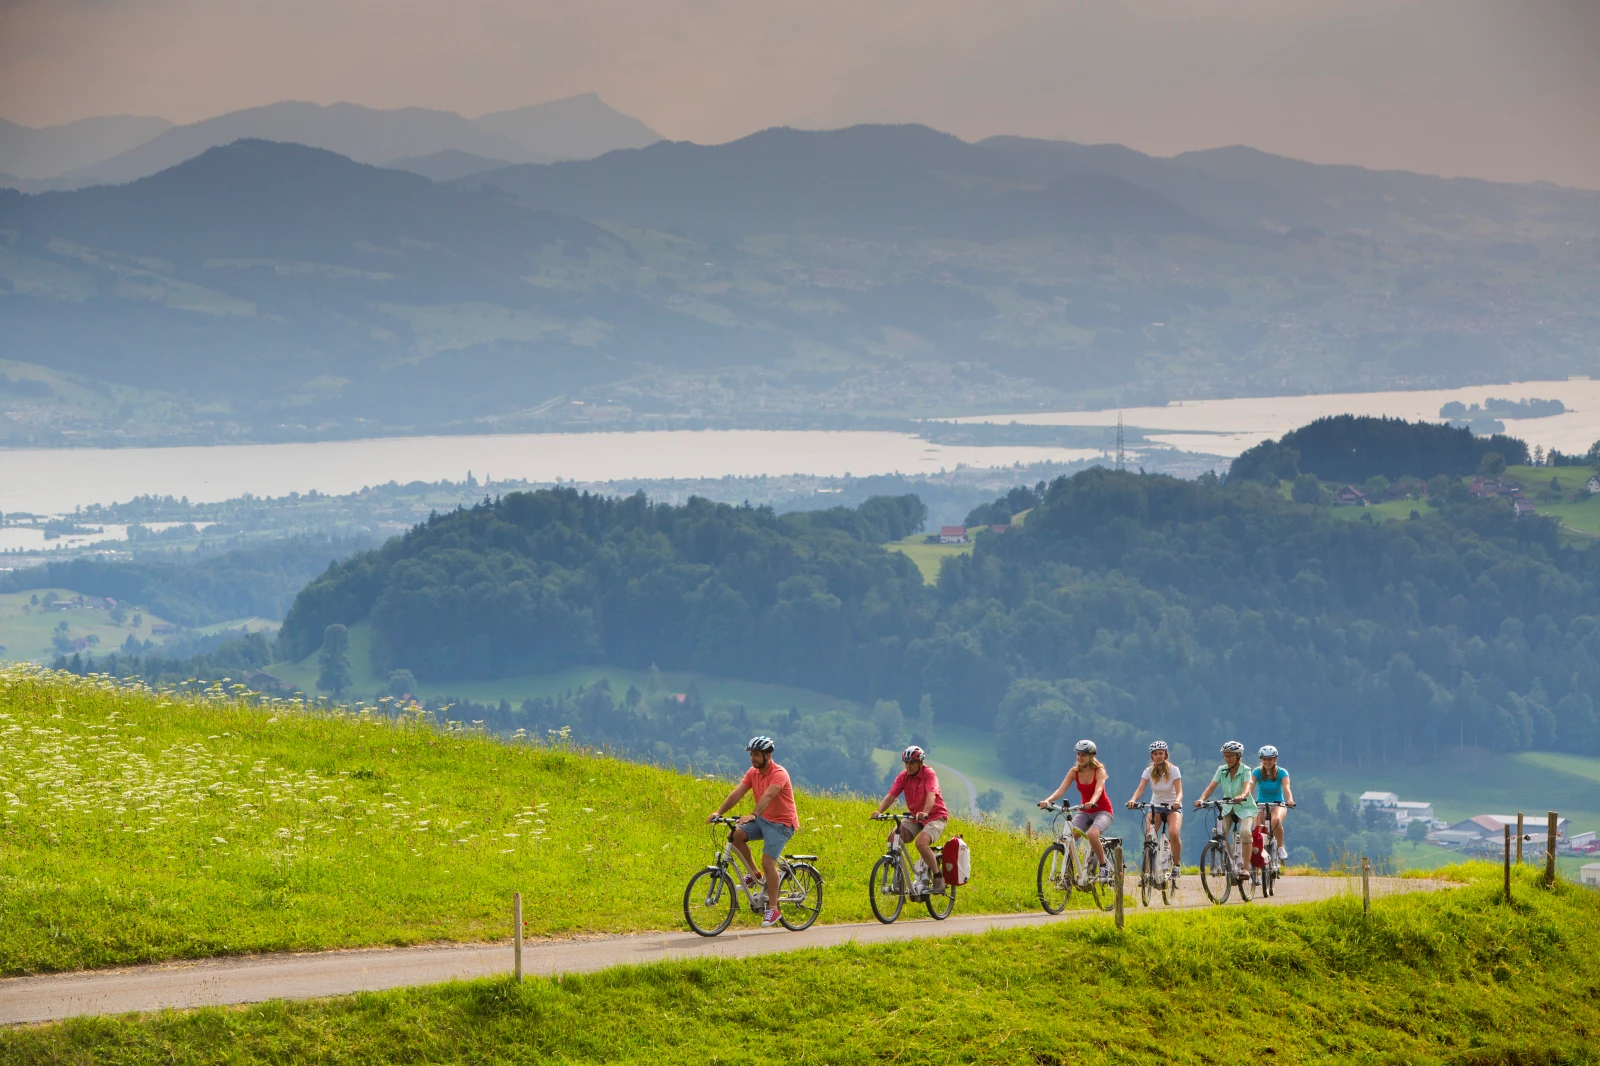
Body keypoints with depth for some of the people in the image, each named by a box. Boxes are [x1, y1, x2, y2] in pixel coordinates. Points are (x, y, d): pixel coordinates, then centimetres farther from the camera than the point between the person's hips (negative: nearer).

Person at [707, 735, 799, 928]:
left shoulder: (779, 774, -20)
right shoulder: (753, 773, 2)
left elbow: (768, 796, -37)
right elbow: (737, 793, -6)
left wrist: (754, 815, -52)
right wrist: (719, 812, -18)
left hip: (781, 823, -7)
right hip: (763, 819, 7)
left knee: (768, 861, -18)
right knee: (736, 834, -17)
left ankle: (773, 909, -8)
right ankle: (755, 874, 2)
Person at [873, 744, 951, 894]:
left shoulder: (929, 774, -17)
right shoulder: (903, 776, -4)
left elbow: (931, 795, -33)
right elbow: (891, 795, -13)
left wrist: (924, 812, -52)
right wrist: (879, 811, -31)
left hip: (934, 816, -6)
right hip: (914, 817, 6)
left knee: (921, 843, -30)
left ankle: (938, 877, -12)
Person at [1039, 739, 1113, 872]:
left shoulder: (1099, 771, -14)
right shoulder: (1074, 772, -3)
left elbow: (1099, 789, -32)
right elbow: (1061, 789, -15)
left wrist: (1092, 802, -54)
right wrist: (1047, 800, -35)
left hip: (1103, 811, -4)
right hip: (1085, 812, 4)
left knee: (1092, 834, -34)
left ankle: (1103, 866, -14)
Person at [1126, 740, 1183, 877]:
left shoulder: (1173, 770, -11)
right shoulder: (1149, 771, -5)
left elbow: (1179, 791, -20)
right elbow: (1140, 788, -18)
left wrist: (1177, 801, -44)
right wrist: (1133, 799, -39)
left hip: (1173, 807, -2)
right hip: (1155, 806, 2)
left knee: (1174, 833, -29)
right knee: (1149, 836, -23)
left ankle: (1177, 864, -8)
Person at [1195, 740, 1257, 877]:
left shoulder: (1245, 771, -14)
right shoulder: (1221, 770, -2)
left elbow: (1248, 786, -33)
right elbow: (1211, 786, -13)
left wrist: (1242, 796, -56)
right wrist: (1202, 799, -32)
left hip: (1245, 808, -4)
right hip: (1227, 808, 4)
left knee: (1245, 832, -29)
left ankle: (1246, 867, -25)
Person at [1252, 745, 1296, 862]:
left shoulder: (1282, 773, -8)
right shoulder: (1257, 772, -7)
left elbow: (1286, 788, -25)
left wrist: (1290, 800, -46)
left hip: (1278, 805, -1)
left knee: (1276, 820, -35)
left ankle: (1281, 848, -16)